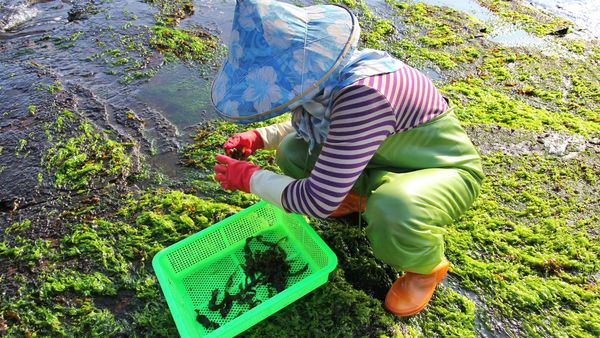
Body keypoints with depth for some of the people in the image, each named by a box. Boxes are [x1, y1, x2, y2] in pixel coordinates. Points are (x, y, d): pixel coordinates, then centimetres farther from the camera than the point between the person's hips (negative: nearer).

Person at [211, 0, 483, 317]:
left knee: (390, 215, -40)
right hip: (391, 159, 7)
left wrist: (250, 178, -21)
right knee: (292, 153, -7)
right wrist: (259, 137, -7)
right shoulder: (321, 73, -14)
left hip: (447, 171, -6)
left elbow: (318, 200, -34)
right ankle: (359, 197, 21)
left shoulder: (363, 95, -40)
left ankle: (428, 265, -2)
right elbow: (310, 123, 9)